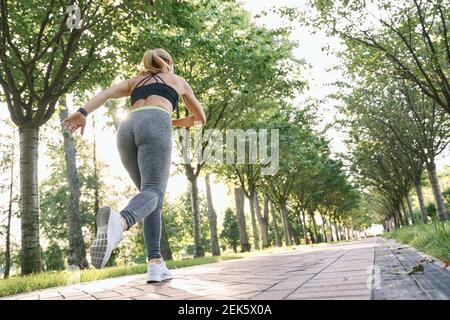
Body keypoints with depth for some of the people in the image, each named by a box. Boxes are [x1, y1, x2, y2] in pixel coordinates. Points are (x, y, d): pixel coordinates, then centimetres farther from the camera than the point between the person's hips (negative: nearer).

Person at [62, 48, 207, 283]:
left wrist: (82, 112, 1)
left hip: (127, 129, 4)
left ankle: (155, 264, -6)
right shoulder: (178, 80, 31)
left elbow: (107, 92, 16)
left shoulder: (135, 81, 36)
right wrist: (176, 122, 50)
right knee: (153, 192, -21)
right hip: (155, 125, -4)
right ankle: (119, 222, -56)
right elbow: (200, 118, 35)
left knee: (154, 197, 9)